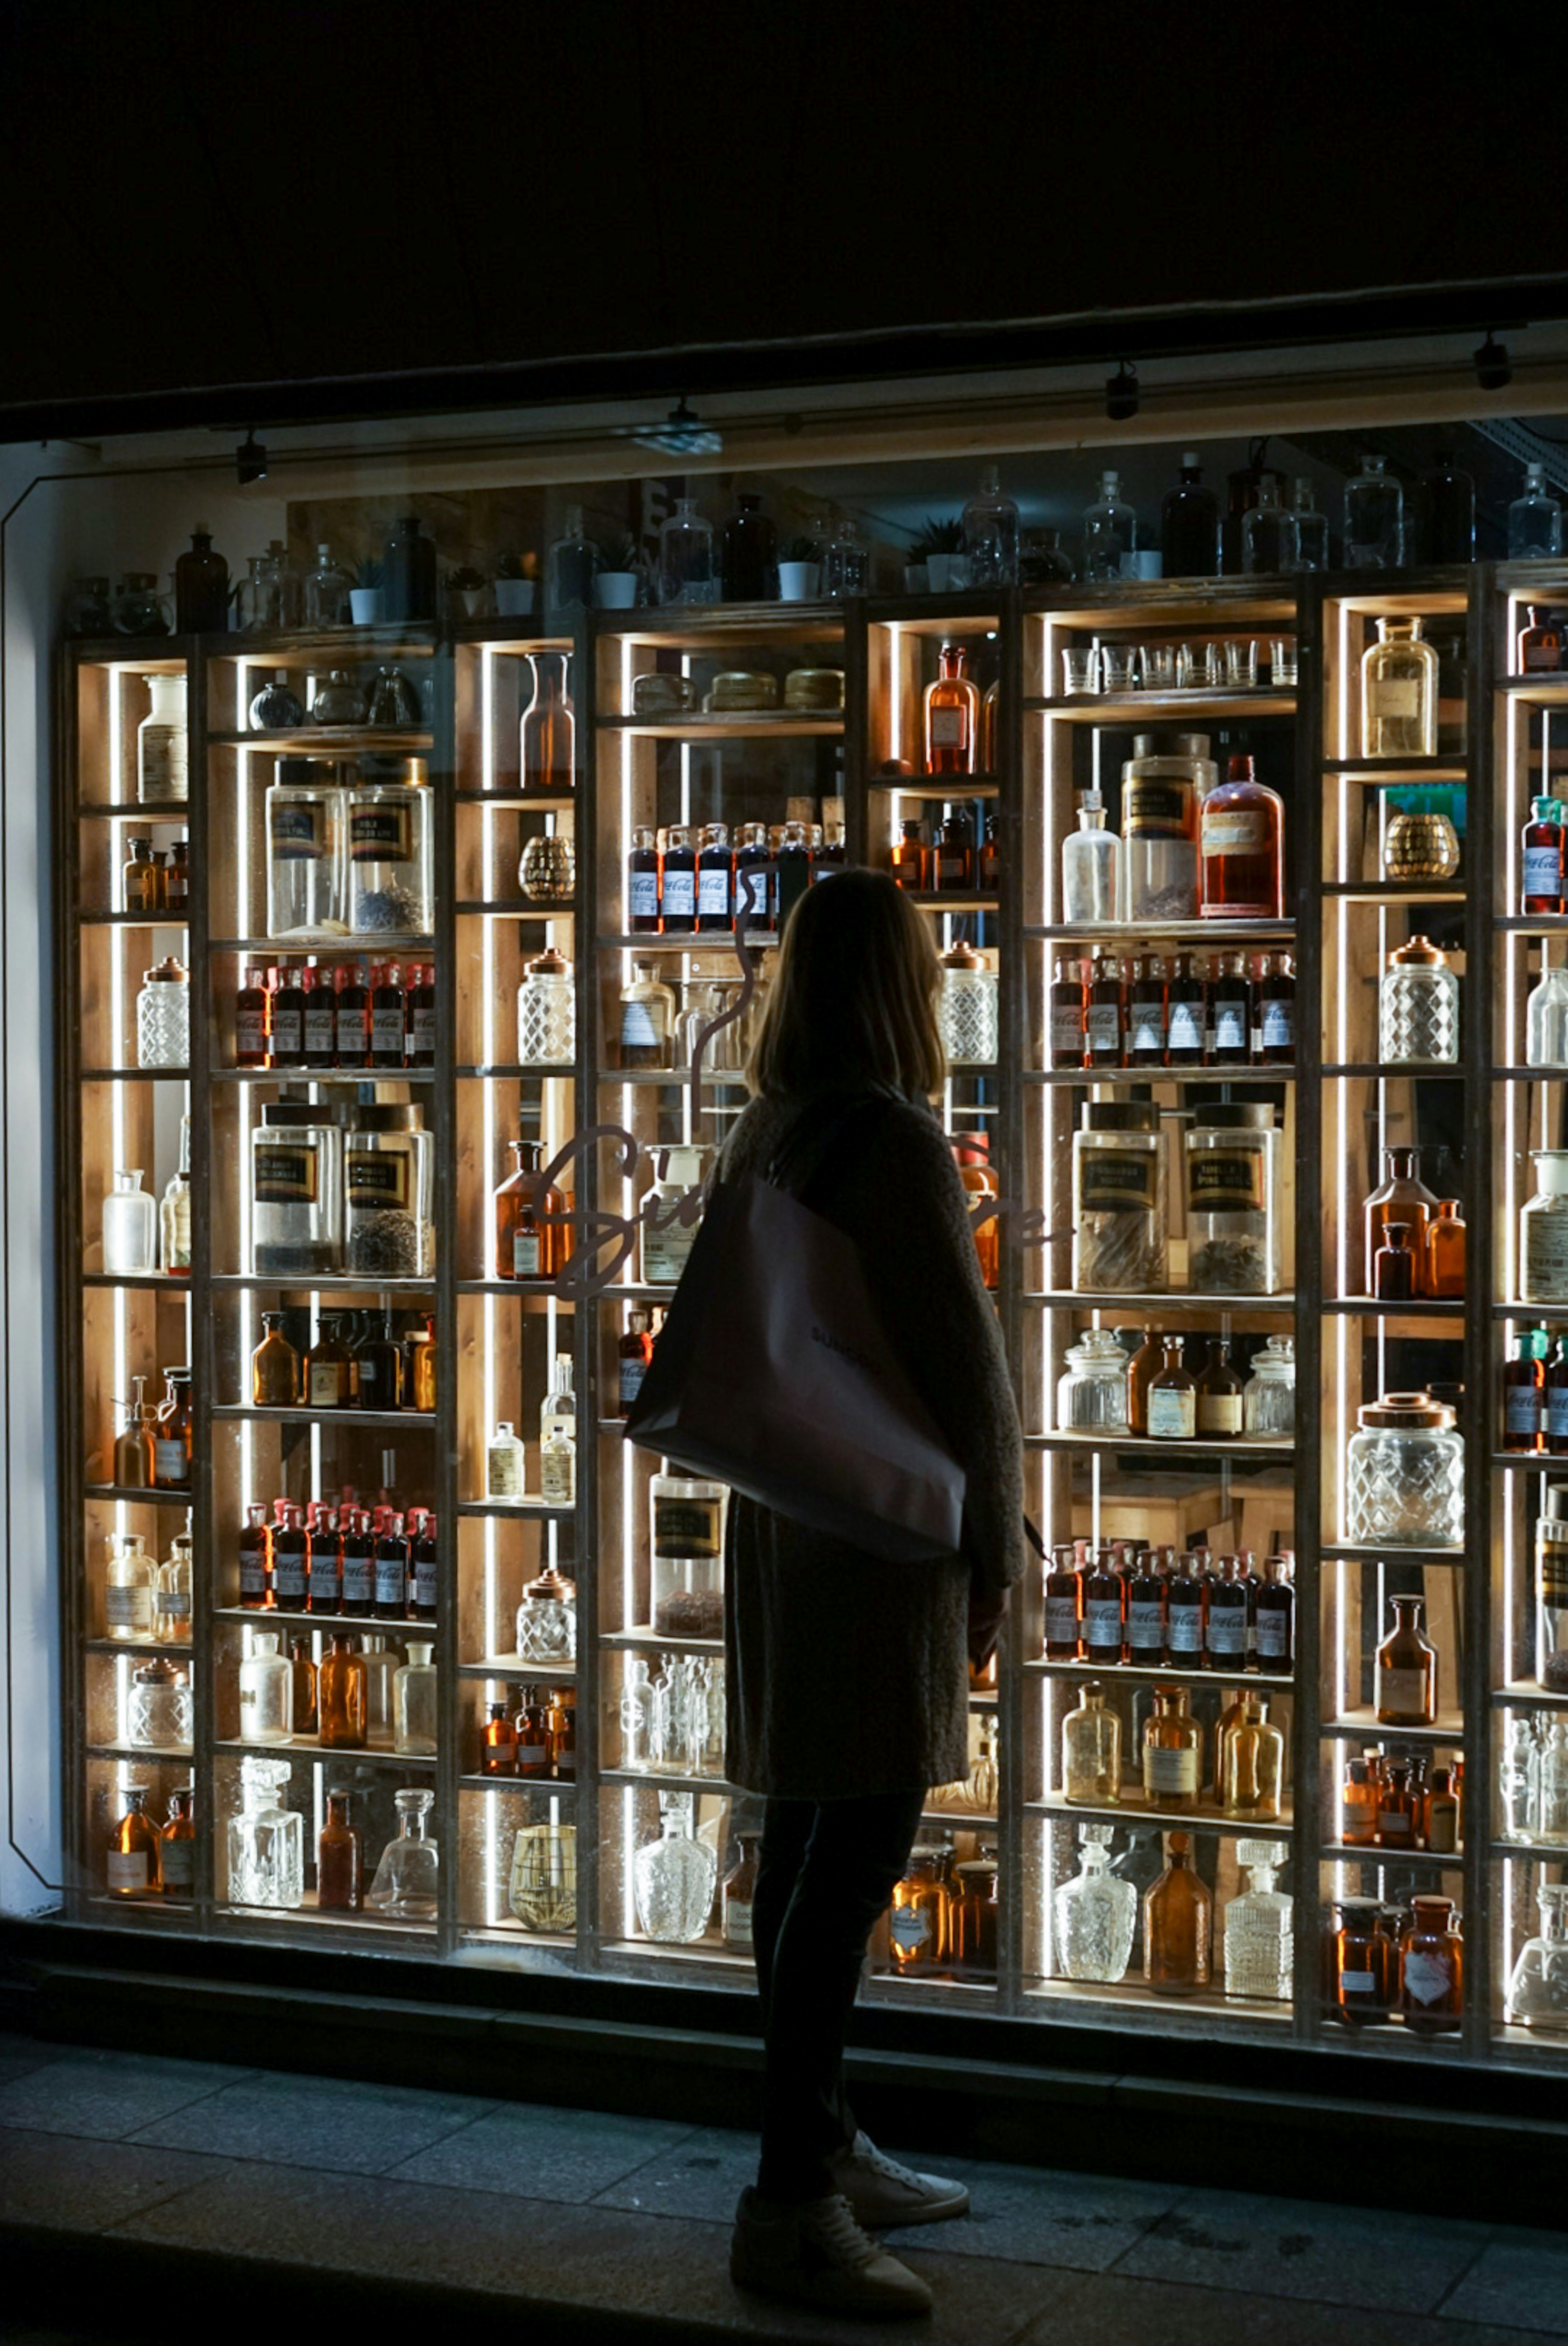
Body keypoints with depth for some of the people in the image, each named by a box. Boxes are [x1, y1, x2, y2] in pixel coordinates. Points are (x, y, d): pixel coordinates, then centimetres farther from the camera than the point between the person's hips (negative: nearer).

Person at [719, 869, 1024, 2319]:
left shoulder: (762, 1137, 10)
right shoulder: (898, 1143, -16)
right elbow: (961, 1365, -15)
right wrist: (996, 1553, -6)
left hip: (782, 1519, 9)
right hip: (887, 1530, -9)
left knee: (809, 1844, 13)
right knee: (858, 1856, -8)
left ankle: (826, 2151, 24)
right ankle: (792, 2205, -6)